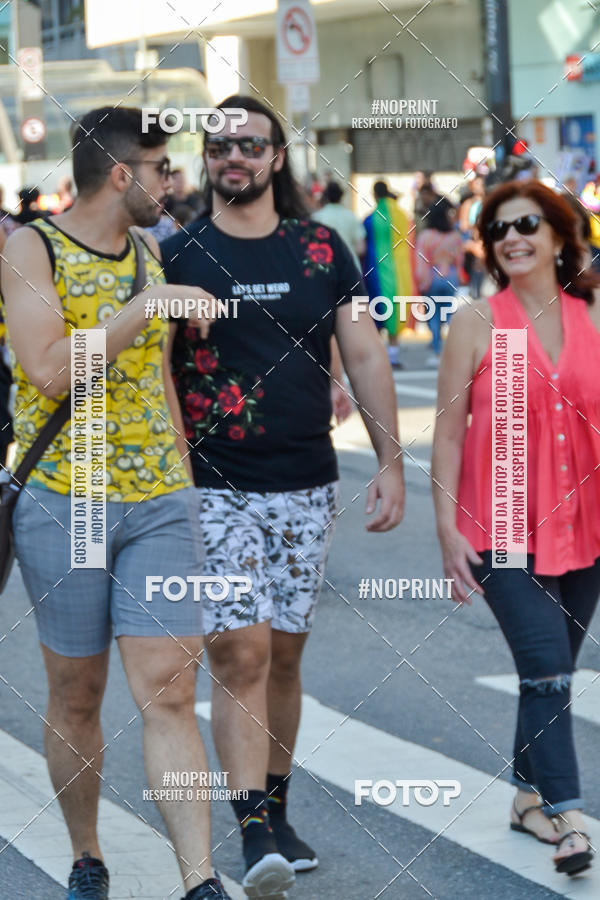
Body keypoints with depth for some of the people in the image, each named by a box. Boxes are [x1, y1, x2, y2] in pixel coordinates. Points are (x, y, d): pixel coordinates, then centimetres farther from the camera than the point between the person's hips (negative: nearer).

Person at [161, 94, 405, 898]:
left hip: (307, 486, 3)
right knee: (240, 653, -12)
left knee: (284, 655, 11)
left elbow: (364, 357, 8)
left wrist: (390, 459, 1)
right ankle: (255, 835, -14)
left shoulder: (322, 250, 6)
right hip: (213, 490, -3)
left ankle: (277, 813, 24)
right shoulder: (177, 257, -1)